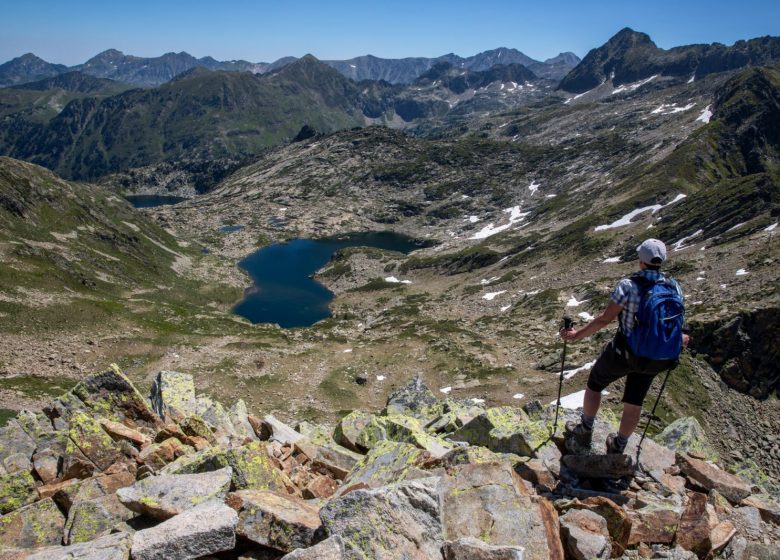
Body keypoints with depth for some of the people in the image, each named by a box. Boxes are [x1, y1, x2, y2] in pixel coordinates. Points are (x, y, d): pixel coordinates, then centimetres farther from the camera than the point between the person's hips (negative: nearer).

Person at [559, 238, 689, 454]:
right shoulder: (674, 287, -6)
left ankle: (584, 432, 34)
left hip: (623, 353, -4)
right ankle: (618, 446, 39)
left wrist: (577, 335, -9)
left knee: (595, 383, 22)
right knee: (634, 402, 20)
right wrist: (679, 339, 29)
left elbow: (605, 319, -20)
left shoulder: (628, 285, -22)